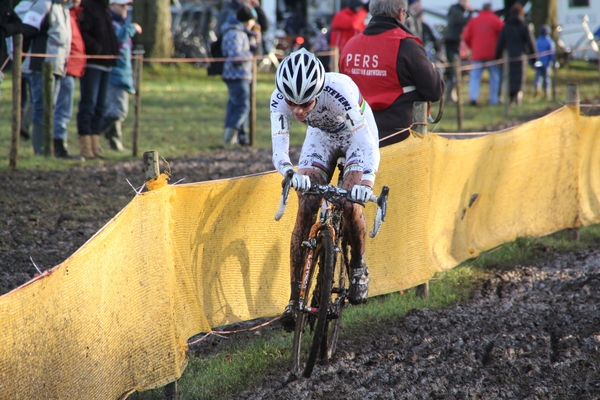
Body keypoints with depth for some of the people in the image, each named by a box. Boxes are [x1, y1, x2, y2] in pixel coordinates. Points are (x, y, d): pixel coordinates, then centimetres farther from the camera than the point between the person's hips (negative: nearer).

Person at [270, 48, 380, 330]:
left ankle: (358, 268, 7)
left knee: (349, 204, -22)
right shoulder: (280, 99, -30)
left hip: (356, 135, -3)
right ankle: (295, 296, -8)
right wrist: (291, 174, -57)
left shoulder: (340, 91, -41)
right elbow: (279, 150, -35)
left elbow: (368, 145, -42)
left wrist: (366, 181, -60)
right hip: (321, 136, 3)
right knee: (306, 209, -11)